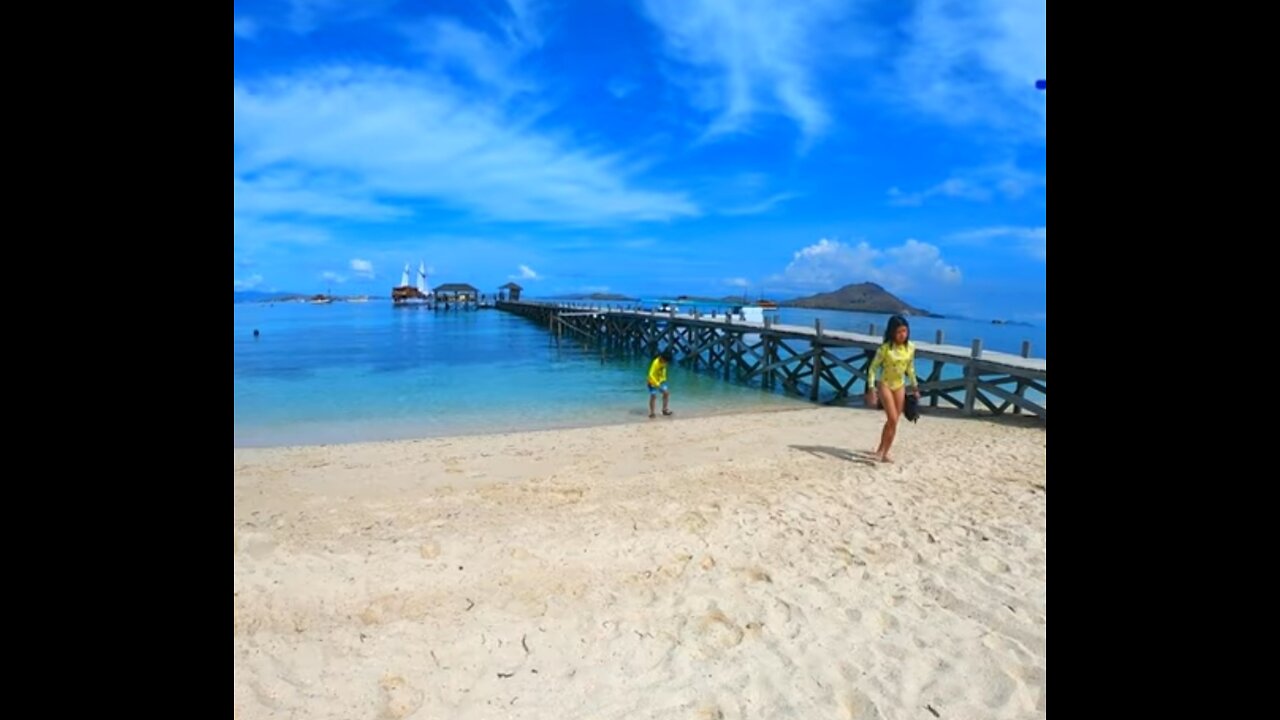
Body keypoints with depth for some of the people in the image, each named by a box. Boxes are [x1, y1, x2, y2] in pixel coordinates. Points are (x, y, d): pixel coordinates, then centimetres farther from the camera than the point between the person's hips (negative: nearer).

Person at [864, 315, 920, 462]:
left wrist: (915, 387, 13)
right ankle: (881, 449, 3)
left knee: (894, 422, 7)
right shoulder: (885, 348, -18)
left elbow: (910, 368, 11)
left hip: (900, 386, 5)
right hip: (885, 385, -5)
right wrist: (871, 390, -20)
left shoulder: (911, 347, -4)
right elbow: (873, 368, -14)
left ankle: (884, 452, 18)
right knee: (892, 419, -14)